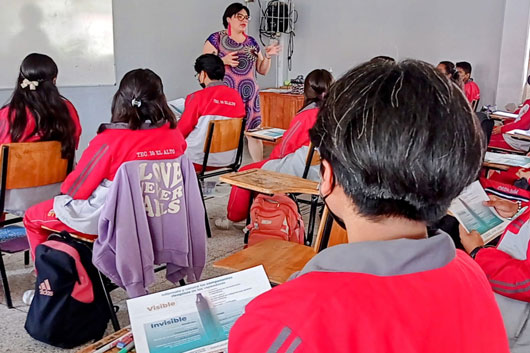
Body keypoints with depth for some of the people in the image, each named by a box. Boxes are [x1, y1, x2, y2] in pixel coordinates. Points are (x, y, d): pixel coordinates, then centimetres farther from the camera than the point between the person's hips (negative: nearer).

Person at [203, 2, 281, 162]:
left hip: (249, 96, 4)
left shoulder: (252, 42, 15)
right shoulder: (216, 39, 1)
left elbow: (262, 70, 18)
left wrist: (268, 56, 0)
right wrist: (223, 61, -16)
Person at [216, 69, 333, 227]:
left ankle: (231, 219, 25)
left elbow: (284, 147, -8)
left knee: (245, 172, 10)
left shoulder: (306, 115, -16)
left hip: (301, 171, -7)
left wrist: (272, 156, 13)